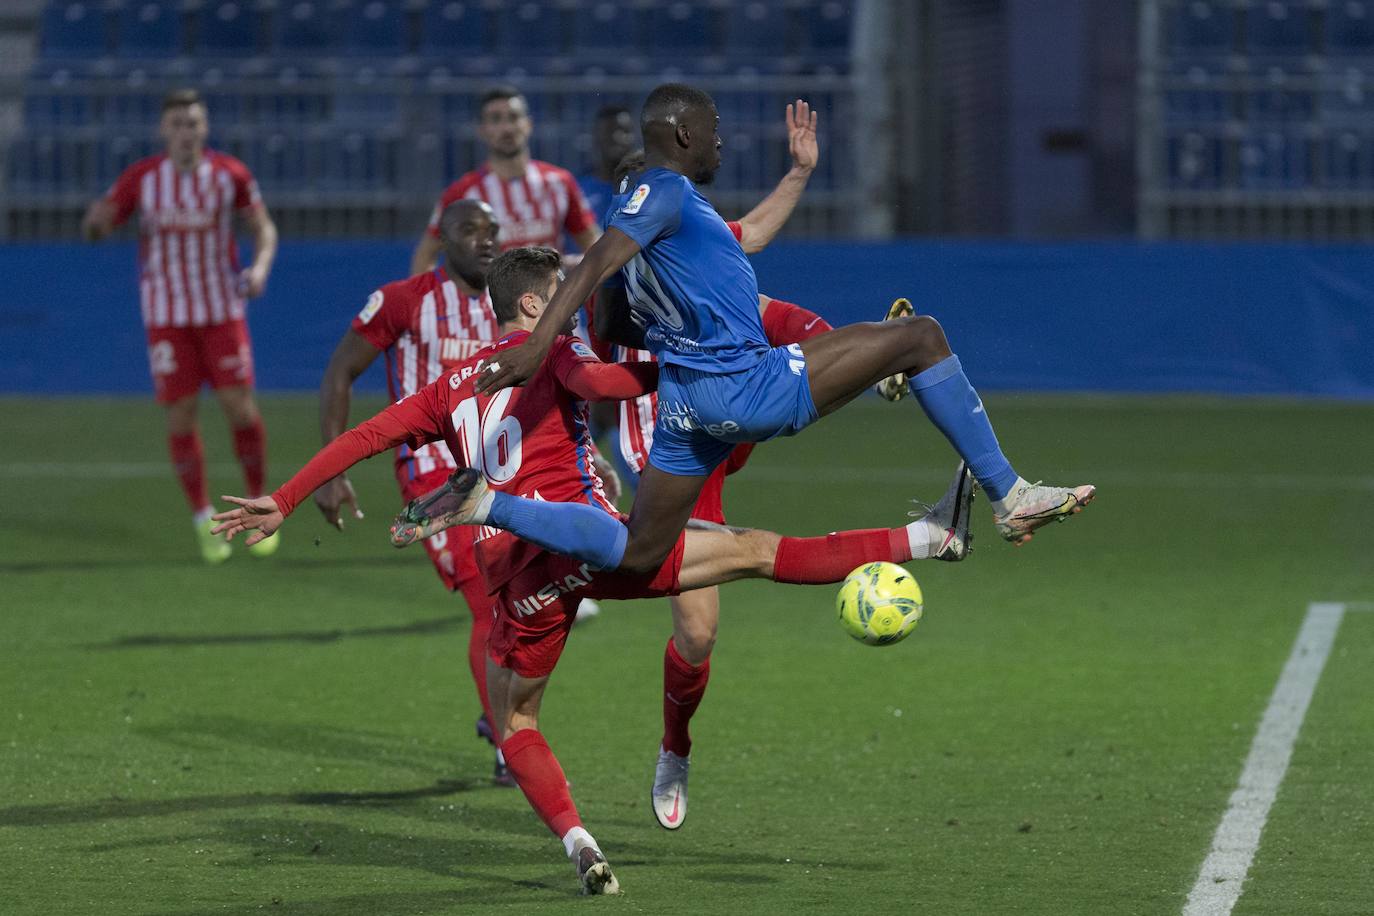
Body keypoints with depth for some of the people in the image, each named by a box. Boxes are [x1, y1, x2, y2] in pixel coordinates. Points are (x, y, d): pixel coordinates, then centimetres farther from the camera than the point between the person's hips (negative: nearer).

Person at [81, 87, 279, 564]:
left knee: (239, 405, -7)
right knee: (180, 413, -2)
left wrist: (261, 266, -12)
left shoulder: (230, 174, -3)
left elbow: (263, 226, 8)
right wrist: (97, 219, -26)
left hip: (222, 309, 0)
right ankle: (203, 520, 11)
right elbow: (93, 228, -1)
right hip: (167, 314, 0)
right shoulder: (141, 178, -5)